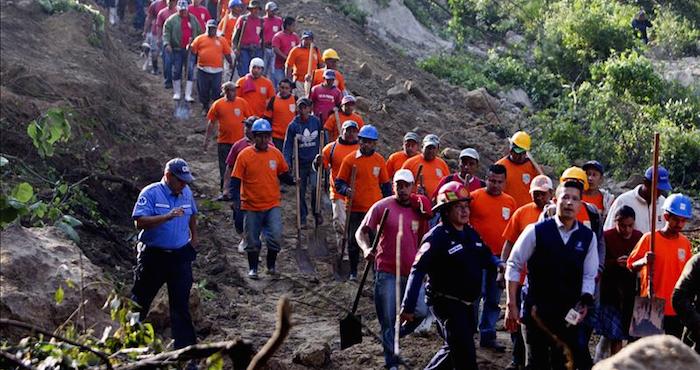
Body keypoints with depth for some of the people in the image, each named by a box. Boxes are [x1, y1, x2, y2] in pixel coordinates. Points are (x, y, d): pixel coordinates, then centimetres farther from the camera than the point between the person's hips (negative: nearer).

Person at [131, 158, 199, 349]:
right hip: (153, 255, -4)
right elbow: (140, 222, -24)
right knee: (141, 300, 8)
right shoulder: (150, 193, -12)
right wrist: (167, 216, -31)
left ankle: (185, 344, 11)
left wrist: (194, 237, 23)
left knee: (181, 303, 6)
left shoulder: (187, 192, 5)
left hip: (180, 256, 4)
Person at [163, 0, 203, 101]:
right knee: (177, 71, 4)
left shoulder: (193, 19, 12)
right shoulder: (172, 19, 2)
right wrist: (167, 43, -19)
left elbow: (199, 32, 17)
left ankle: (188, 95, -3)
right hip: (177, 49, -2)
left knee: (190, 71, -5)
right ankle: (177, 93, 17)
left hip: (190, 50, 2)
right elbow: (166, 32, -4)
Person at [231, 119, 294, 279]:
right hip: (251, 206, -1)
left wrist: (293, 181, -9)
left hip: (272, 205, 1)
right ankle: (253, 268, 29)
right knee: (252, 241, 9)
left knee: (276, 237, -9)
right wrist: (236, 199, -18)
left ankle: (271, 264, 16)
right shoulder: (245, 155, -8)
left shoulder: (276, 154, 0)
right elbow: (235, 180, -6)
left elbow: (283, 174, 11)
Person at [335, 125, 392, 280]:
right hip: (355, 208, -1)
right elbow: (339, 182, 3)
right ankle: (353, 272, 20)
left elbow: (385, 184, 13)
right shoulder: (350, 159, -1)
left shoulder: (379, 160, 5)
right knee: (353, 241, 7)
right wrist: (346, 190, -18)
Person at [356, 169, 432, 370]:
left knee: (421, 311, -5)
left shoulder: (419, 209, 6)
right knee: (388, 319, 2)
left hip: (412, 271, 3)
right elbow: (361, 232, -3)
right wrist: (366, 248, -22)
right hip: (387, 272, -3)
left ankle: (392, 336, 22)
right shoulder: (382, 207, -4)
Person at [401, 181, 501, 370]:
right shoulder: (437, 237, -17)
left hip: (466, 304, 8)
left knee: (455, 348, 20)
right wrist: (408, 306, -25)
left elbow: (485, 256, 19)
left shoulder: (471, 233, 8)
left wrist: (499, 265, -4)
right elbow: (418, 271, -21)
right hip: (446, 303, -8)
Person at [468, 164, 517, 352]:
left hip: (500, 257, 5)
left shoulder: (510, 202, 9)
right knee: (475, 294, -5)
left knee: (494, 299, 10)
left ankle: (488, 335, 19)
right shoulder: (474, 197, -5)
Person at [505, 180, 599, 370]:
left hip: (568, 313, 3)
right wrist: (511, 305, -6)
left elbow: (589, 275, 7)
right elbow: (514, 266, -3)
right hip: (536, 310, -2)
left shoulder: (588, 237, 2)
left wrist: (585, 302, -8)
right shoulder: (536, 231, -8)